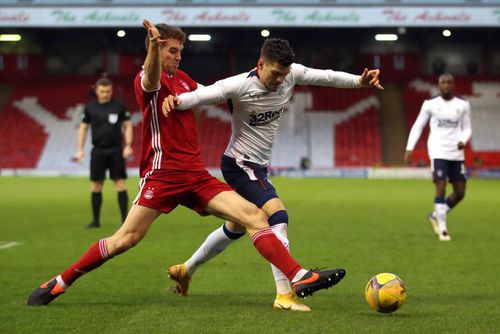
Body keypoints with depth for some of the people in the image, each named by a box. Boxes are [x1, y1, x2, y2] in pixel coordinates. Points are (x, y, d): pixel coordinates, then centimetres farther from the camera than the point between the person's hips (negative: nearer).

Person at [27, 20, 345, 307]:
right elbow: (152, 79, -32)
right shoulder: (146, 80, -6)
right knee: (126, 238, -9)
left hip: (196, 174, 7)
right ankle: (59, 283, 7)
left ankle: (300, 277, -13)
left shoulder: (182, 78, 18)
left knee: (254, 216, -8)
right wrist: (154, 47, -54)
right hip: (163, 173, -7)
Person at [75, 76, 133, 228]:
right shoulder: (90, 107, 3)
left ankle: (125, 218, -2)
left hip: (116, 150, -2)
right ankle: (96, 220, 12)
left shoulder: (119, 106, -1)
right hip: (98, 150, 2)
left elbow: (128, 126, 3)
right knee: (96, 184, 3)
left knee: (120, 182, -5)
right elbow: (83, 128, 10)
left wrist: (128, 146, -8)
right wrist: (80, 149, 3)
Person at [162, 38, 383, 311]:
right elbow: (202, 95, -32)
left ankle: (184, 271, 40)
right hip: (239, 164, -9)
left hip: (259, 166, 9)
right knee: (278, 216, -24)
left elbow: (327, 77, 1)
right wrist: (176, 101, -51)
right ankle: (284, 294, -25)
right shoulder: (240, 86, -24)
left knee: (234, 229, 22)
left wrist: (360, 81, -11)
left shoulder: (291, 73, -6)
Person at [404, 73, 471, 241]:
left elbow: (467, 128, 12)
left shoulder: (463, 105, 6)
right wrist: (409, 148, -2)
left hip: (456, 153, 3)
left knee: (460, 193, 5)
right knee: (441, 189, -11)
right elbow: (417, 126, 6)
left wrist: (463, 141, -10)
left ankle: (436, 215, 28)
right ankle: (442, 229, -2)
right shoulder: (430, 104, 1)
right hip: (438, 152, -3)